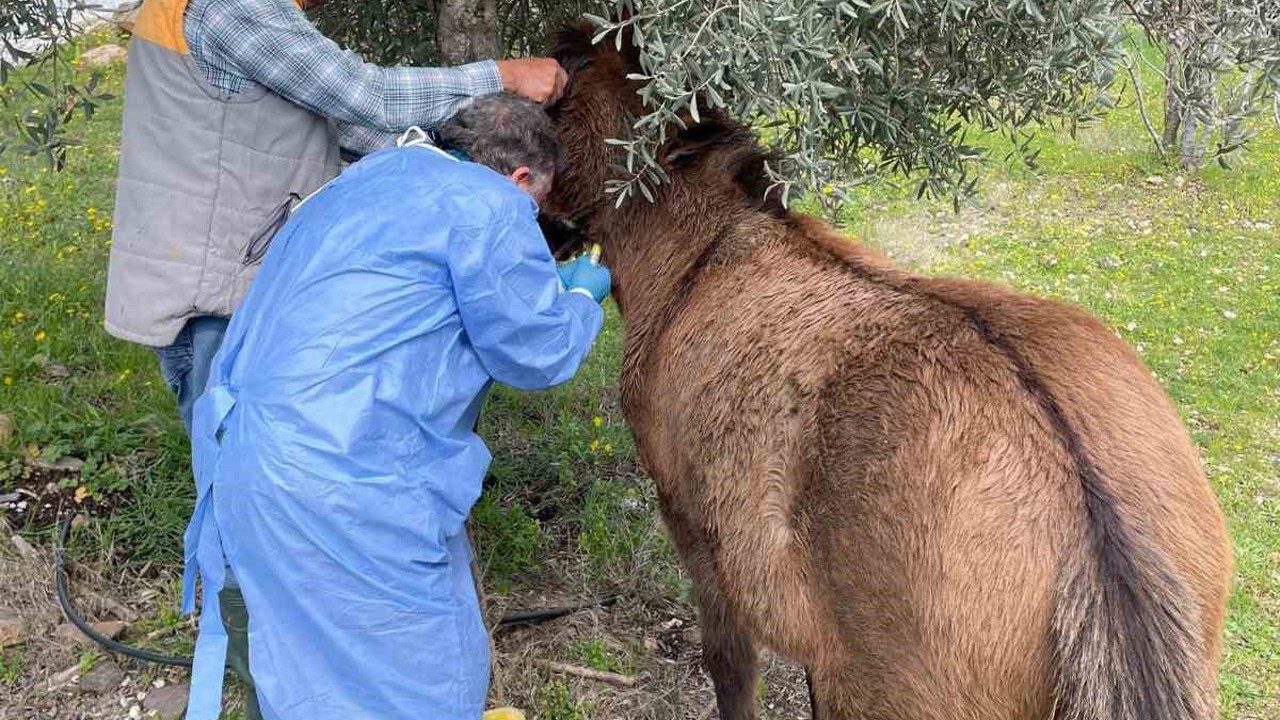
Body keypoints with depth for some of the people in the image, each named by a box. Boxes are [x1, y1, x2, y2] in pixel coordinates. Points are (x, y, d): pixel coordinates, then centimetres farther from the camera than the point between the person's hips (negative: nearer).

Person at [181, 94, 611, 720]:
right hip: (331, 477, -9)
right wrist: (582, 298, 17)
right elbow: (538, 355, -4)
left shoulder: (380, 173, 19)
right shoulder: (488, 205, -8)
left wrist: (545, 285, 35)